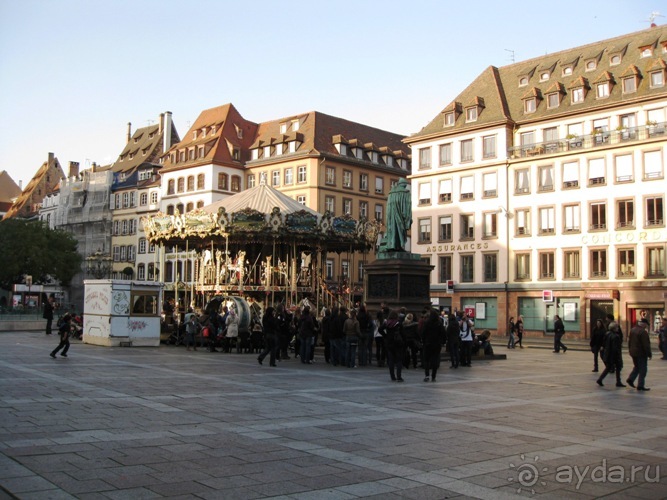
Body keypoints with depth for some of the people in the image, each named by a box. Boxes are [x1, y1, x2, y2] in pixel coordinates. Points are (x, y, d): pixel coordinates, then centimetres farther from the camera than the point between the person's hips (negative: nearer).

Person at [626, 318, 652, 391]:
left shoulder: (632, 330, 8)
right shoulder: (643, 332, -19)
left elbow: (629, 341, 15)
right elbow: (646, 345, -19)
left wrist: (630, 350, 23)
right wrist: (649, 354, -11)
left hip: (633, 353, 8)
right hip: (641, 353, -8)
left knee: (636, 367, 23)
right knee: (643, 369, 1)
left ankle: (630, 379, 10)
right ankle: (640, 385, 1)